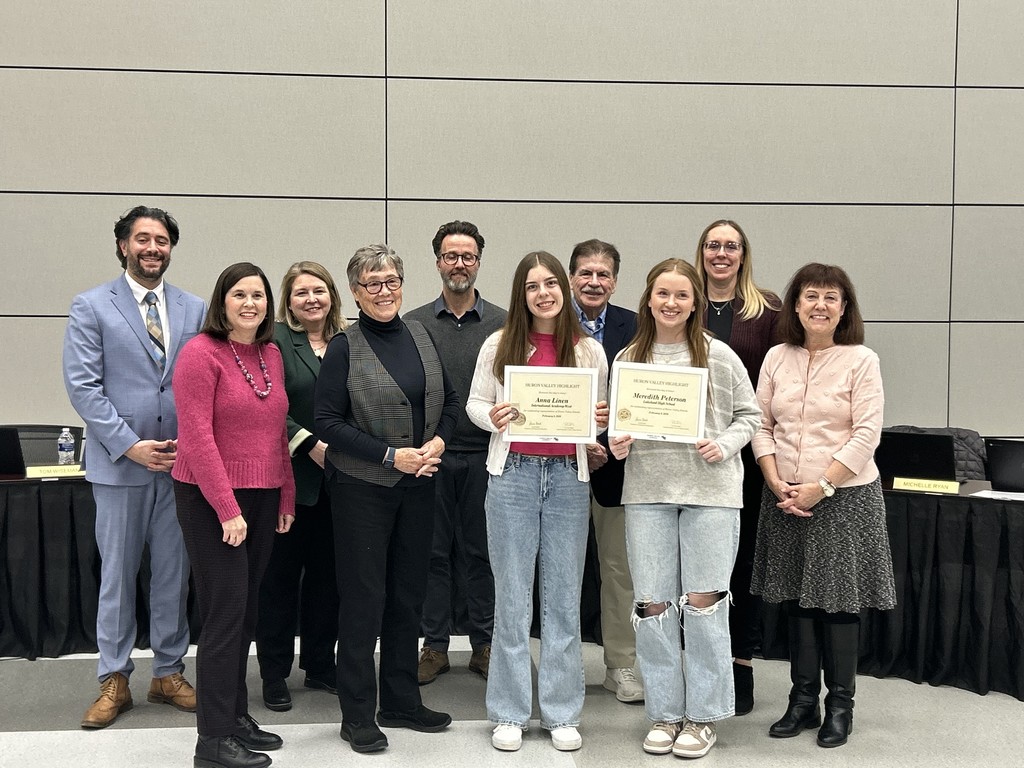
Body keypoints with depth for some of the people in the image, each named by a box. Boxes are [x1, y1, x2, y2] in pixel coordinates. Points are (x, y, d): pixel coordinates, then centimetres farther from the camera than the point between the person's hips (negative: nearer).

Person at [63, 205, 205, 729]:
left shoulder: (195, 309, 9)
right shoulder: (92, 307, 1)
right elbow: (83, 385, -6)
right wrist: (130, 445, -13)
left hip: (181, 464, 3)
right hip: (119, 465, -2)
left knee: (174, 573, 10)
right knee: (117, 574, 6)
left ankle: (169, 673, 23)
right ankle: (114, 681, 17)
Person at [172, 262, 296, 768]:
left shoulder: (271, 354, 10)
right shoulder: (201, 354, -11)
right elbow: (197, 437, -16)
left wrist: (287, 498, 12)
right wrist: (227, 509, -18)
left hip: (263, 496, 7)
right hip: (210, 499, -7)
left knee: (246, 611, 12)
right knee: (226, 610, -5)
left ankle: (236, 716, 24)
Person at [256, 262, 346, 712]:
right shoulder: (275, 341, -4)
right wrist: (312, 445, -16)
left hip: (334, 479, 5)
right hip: (289, 476, -5)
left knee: (326, 573, 11)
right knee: (281, 574, 4)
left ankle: (320, 666, 24)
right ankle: (274, 674, 14)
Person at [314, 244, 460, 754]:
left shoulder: (420, 336, 7)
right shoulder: (344, 348, -8)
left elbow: (450, 400, 14)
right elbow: (327, 421, -12)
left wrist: (438, 441, -6)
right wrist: (391, 455, -17)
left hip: (418, 485, 5)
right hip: (361, 488, -5)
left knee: (408, 594, 13)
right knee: (363, 598, 1)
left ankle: (402, 702, 26)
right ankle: (357, 715, 14)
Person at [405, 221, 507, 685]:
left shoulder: (502, 324, 5)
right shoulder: (414, 325, 6)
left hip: (484, 455, 0)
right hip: (430, 455, 1)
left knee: (482, 551, 7)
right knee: (433, 551, 7)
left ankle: (484, 644, 19)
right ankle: (434, 645, 17)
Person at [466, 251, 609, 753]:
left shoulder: (589, 350, 4)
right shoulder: (499, 345, 1)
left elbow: (601, 414, 12)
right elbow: (474, 402, 6)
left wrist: (602, 420, -11)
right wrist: (493, 417, -15)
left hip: (569, 477, 1)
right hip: (513, 473, -1)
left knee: (564, 598, 8)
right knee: (512, 598, 7)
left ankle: (561, 713, 21)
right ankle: (510, 713, 19)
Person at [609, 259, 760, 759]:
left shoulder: (719, 356, 1)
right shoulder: (628, 358, 8)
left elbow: (748, 414, 5)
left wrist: (724, 445, -12)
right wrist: (616, 444, -4)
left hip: (711, 491, -2)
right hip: (647, 491, 3)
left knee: (704, 602, 1)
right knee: (652, 605, 5)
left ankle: (704, 716, 16)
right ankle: (664, 713, 20)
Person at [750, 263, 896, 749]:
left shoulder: (861, 360, -5)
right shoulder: (777, 358, 5)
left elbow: (865, 435, -10)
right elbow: (762, 426, 6)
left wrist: (821, 486, -15)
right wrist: (776, 482, -7)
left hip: (845, 495, -3)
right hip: (784, 498, 4)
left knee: (838, 600, 2)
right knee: (797, 599, 10)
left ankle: (840, 705, 17)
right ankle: (803, 700, 22)